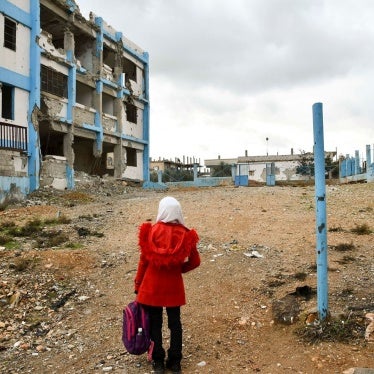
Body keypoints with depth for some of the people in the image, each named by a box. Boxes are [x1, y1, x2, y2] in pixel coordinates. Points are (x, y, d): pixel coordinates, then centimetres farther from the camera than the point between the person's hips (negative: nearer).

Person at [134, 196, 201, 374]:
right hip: (174, 285, 1)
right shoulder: (185, 234, -9)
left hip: (152, 285, -1)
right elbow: (195, 261, -2)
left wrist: (138, 285, 6)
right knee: (175, 323, 14)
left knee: (155, 323, 13)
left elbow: (144, 261, -5)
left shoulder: (151, 231, -12)